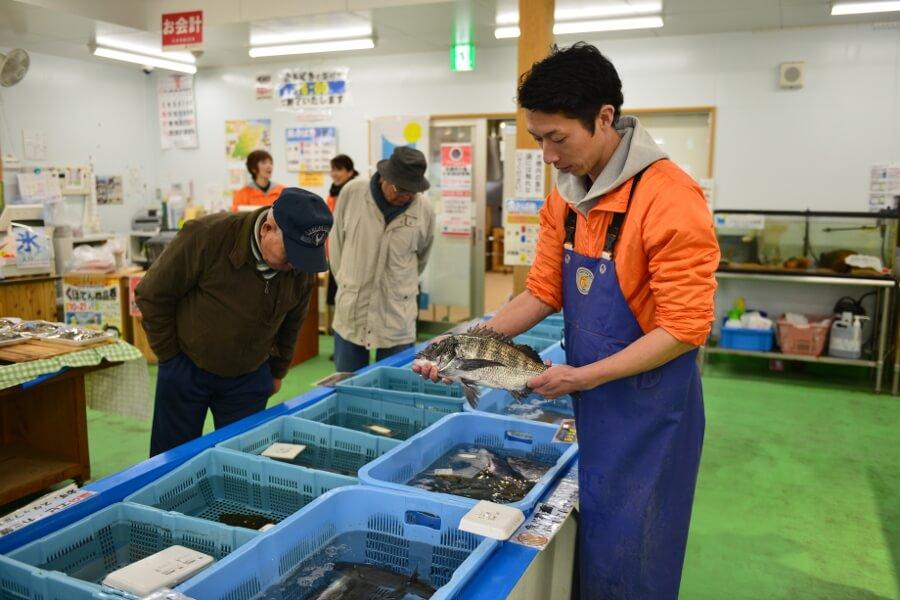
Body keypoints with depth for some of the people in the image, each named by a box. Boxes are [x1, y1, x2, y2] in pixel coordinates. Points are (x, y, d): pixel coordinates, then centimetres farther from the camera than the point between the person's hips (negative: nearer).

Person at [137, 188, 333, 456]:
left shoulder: (304, 268, -11)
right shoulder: (207, 235, -24)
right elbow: (153, 295, -11)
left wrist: (276, 373, 15)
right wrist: (172, 358, -6)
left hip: (249, 380, 3)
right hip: (186, 371, -2)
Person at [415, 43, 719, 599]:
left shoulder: (669, 199, -22)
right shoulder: (565, 197, 2)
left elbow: (684, 329, -21)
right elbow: (543, 292, 6)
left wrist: (584, 376, -23)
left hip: (647, 406, -6)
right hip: (587, 403, 7)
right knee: (586, 545, 21)